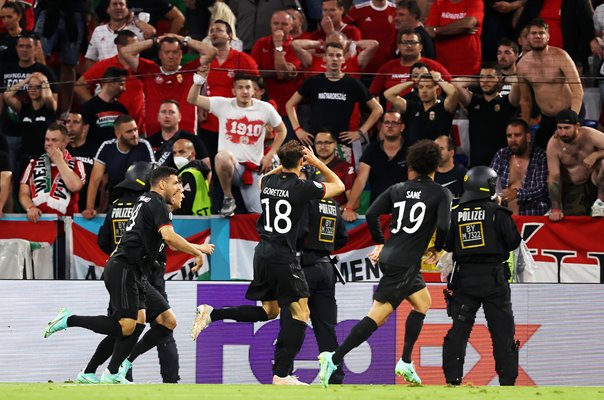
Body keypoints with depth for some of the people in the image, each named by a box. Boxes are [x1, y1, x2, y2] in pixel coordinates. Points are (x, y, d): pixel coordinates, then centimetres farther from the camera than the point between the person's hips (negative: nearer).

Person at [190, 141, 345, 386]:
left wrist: (285, 165, 30)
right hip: (283, 258, -7)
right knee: (301, 313, 0)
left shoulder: (268, 182, 5)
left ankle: (211, 314, 12)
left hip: (262, 255, 7)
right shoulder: (302, 187, -12)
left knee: (268, 311, 22)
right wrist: (317, 163, 9)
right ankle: (281, 374, -5)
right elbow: (338, 186, 6)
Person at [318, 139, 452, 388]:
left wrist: (380, 243, 17)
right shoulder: (441, 194, -1)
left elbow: (372, 214, 5)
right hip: (405, 263, -7)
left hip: (389, 256, 7)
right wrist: (435, 249, 5)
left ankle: (405, 363, 20)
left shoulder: (397, 189, 12)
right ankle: (334, 359, -18)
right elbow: (443, 226, -14)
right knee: (377, 315, -9)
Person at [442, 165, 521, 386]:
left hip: (464, 279, 3)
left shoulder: (456, 215, 3)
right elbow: (513, 242, -7)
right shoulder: (497, 213, -7)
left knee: (459, 329, 7)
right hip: (493, 277, -3)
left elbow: (447, 246, 6)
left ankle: (453, 378, 2)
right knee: (503, 332, 3)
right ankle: (507, 380, 0)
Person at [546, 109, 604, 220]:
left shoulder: (590, 136, -22)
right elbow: (554, 177, -18)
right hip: (572, 189, 0)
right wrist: (555, 209, -23)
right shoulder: (554, 144, -19)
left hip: (594, 182, 0)